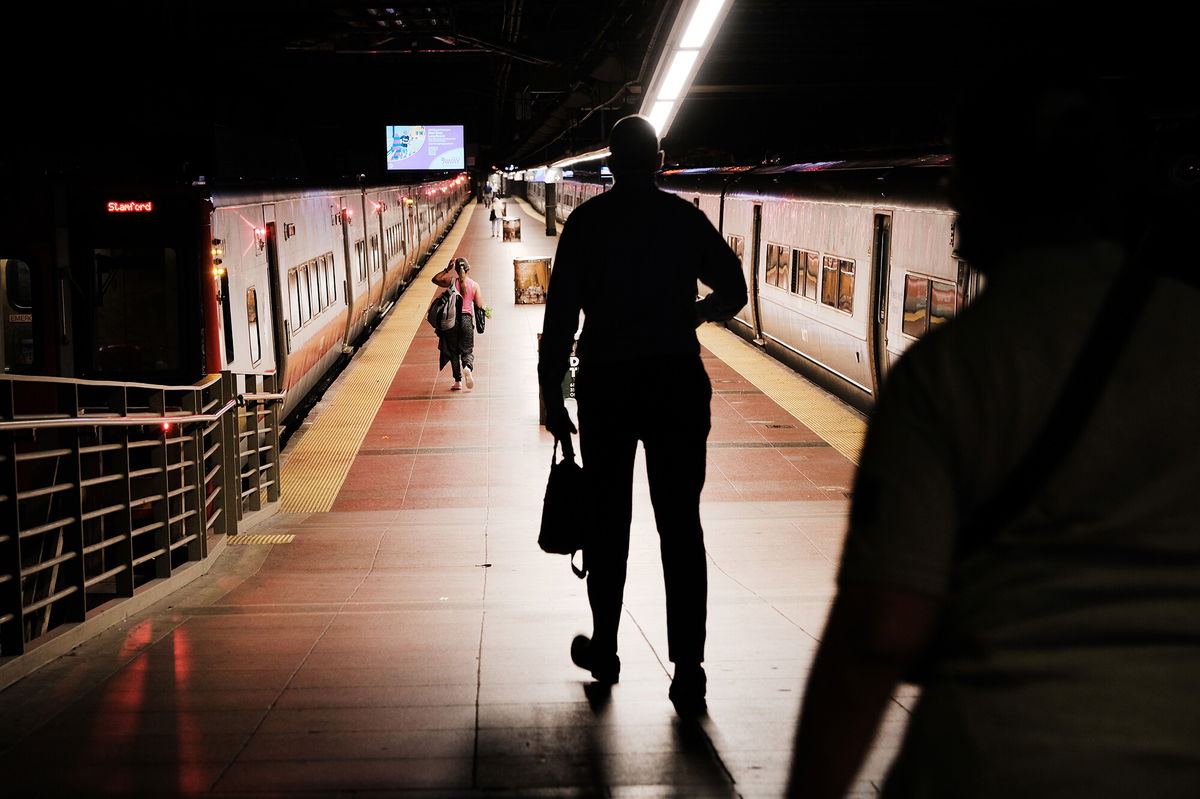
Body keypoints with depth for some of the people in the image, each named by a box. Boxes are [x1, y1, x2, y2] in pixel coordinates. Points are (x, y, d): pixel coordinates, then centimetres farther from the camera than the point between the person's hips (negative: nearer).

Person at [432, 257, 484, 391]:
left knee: (453, 351, 11)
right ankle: (467, 367, -22)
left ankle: (458, 381, 10)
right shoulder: (474, 285, -3)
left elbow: (435, 279, 11)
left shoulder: (451, 282, -5)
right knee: (467, 350, 11)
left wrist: (447, 269, 7)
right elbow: (480, 305, -4)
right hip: (467, 319, 0)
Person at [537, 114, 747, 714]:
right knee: (680, 525, 1)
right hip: (677, 381, 0)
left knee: (606, 521, 14)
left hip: (606, 384, 0)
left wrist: (551, 392, 0)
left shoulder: (587, 221, -1)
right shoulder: (686, 218, 2)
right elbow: (732, 293, 10)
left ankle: (604, 650, 25)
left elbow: (561, 314, -5)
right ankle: (688, 672, -4)